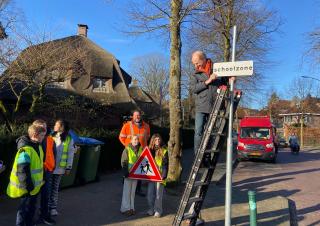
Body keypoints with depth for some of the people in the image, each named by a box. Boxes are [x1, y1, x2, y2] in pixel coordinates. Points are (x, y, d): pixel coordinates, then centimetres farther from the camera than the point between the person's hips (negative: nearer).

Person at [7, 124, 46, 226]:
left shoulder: (37, 146, 4)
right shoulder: (25, 150, -25)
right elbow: (22, 170, -26)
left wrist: (40, 180, 21)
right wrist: (28, 186, -22)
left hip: (34, 185, 9)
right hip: (26, 187, -9)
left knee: (32, 207, 22)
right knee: (24, 208, 6)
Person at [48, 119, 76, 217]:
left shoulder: (69, 139, -3)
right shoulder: (51, 136, 2)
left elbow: (70, 154, -2)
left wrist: (68, 167, -4)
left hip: (59, 168, -1)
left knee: (55, 188, 10)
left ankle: (53, 207, 21)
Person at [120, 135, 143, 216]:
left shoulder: (140, 149, 6)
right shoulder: (127, 150, -9)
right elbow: (123, 162, -10)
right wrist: (125, 172, -19)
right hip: (128, 173, -5)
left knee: (133, 191, 12)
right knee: (127, 191, 0)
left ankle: (131, 207, 21)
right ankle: (125, 208, 8)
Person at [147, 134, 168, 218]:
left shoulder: (164, 151, -4)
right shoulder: (150, 150, 9)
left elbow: (165, 164, -7)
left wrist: (164, 175, -14)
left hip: (160, 176, -4)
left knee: (158, 194, 0)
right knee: (150, 193, 7)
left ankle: (158, 210, 13)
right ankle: (151, 209, 23)